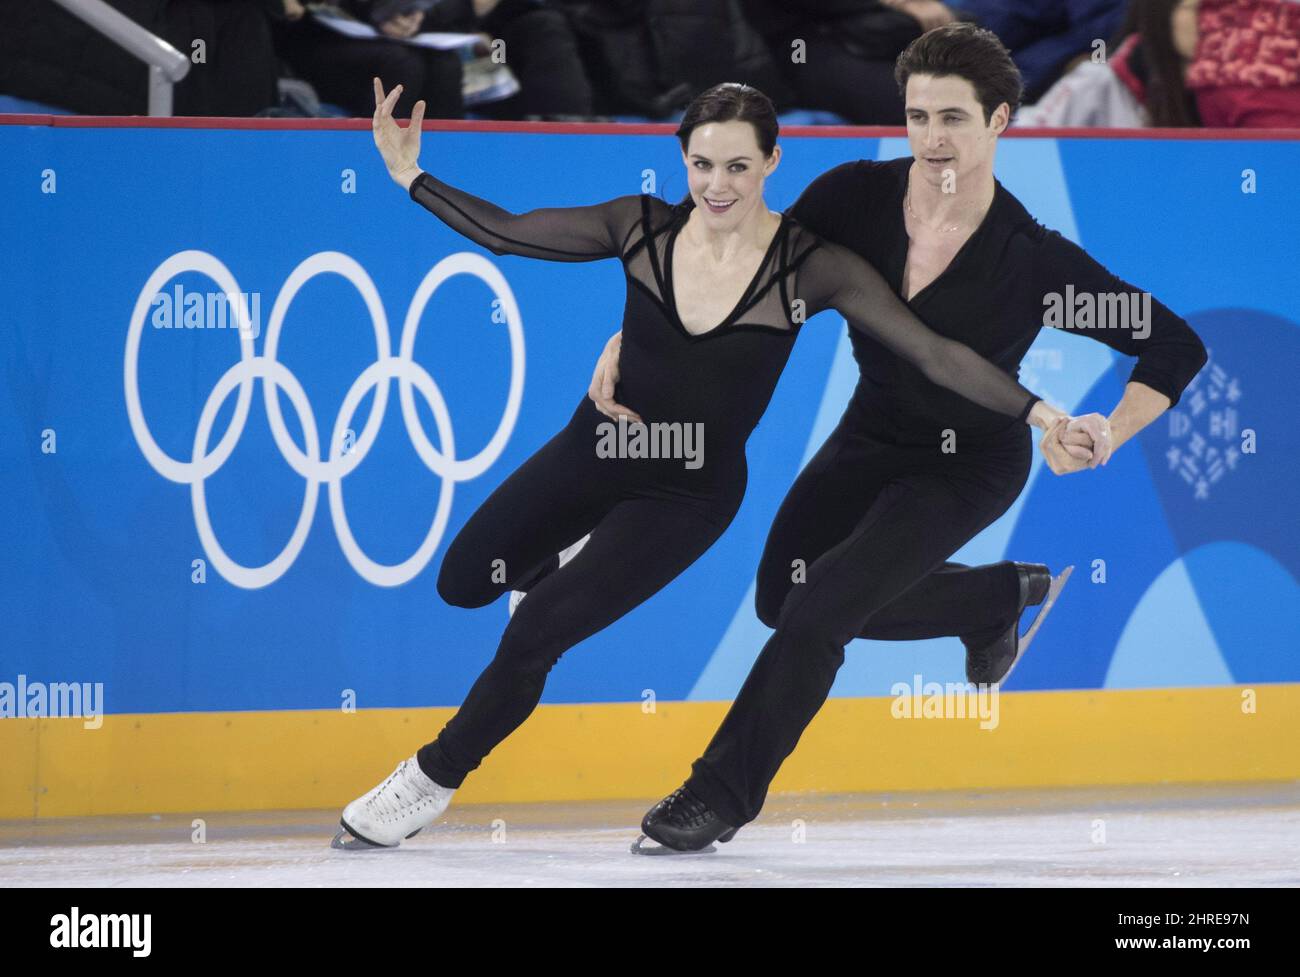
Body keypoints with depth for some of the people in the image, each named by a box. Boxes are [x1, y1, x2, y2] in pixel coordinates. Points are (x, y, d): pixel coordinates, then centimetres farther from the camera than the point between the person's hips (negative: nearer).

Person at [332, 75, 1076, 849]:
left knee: (535, 633, -11)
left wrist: (1033, 410, -31)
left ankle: (433, 782, 13)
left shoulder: (810, 266, -19)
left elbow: (931, 352, -21)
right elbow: (507, 233, -4)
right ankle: (584, 567, 41)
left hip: (689, 493, -3)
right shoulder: (645, 227, -12)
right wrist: (411, 177, -9)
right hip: (595, 451, 4)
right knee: (464, 582, 8)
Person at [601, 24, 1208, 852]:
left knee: (820, 605, -20)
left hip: (970, 466, -5)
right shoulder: (858, 199, -19)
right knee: (784, 601, 16)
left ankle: (723, 794, -3)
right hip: (873, 436, 5)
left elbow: (1178, 346, -19)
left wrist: (1110, 434, -32)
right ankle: (1000, 599, 36)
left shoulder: (1033, 259, -27)